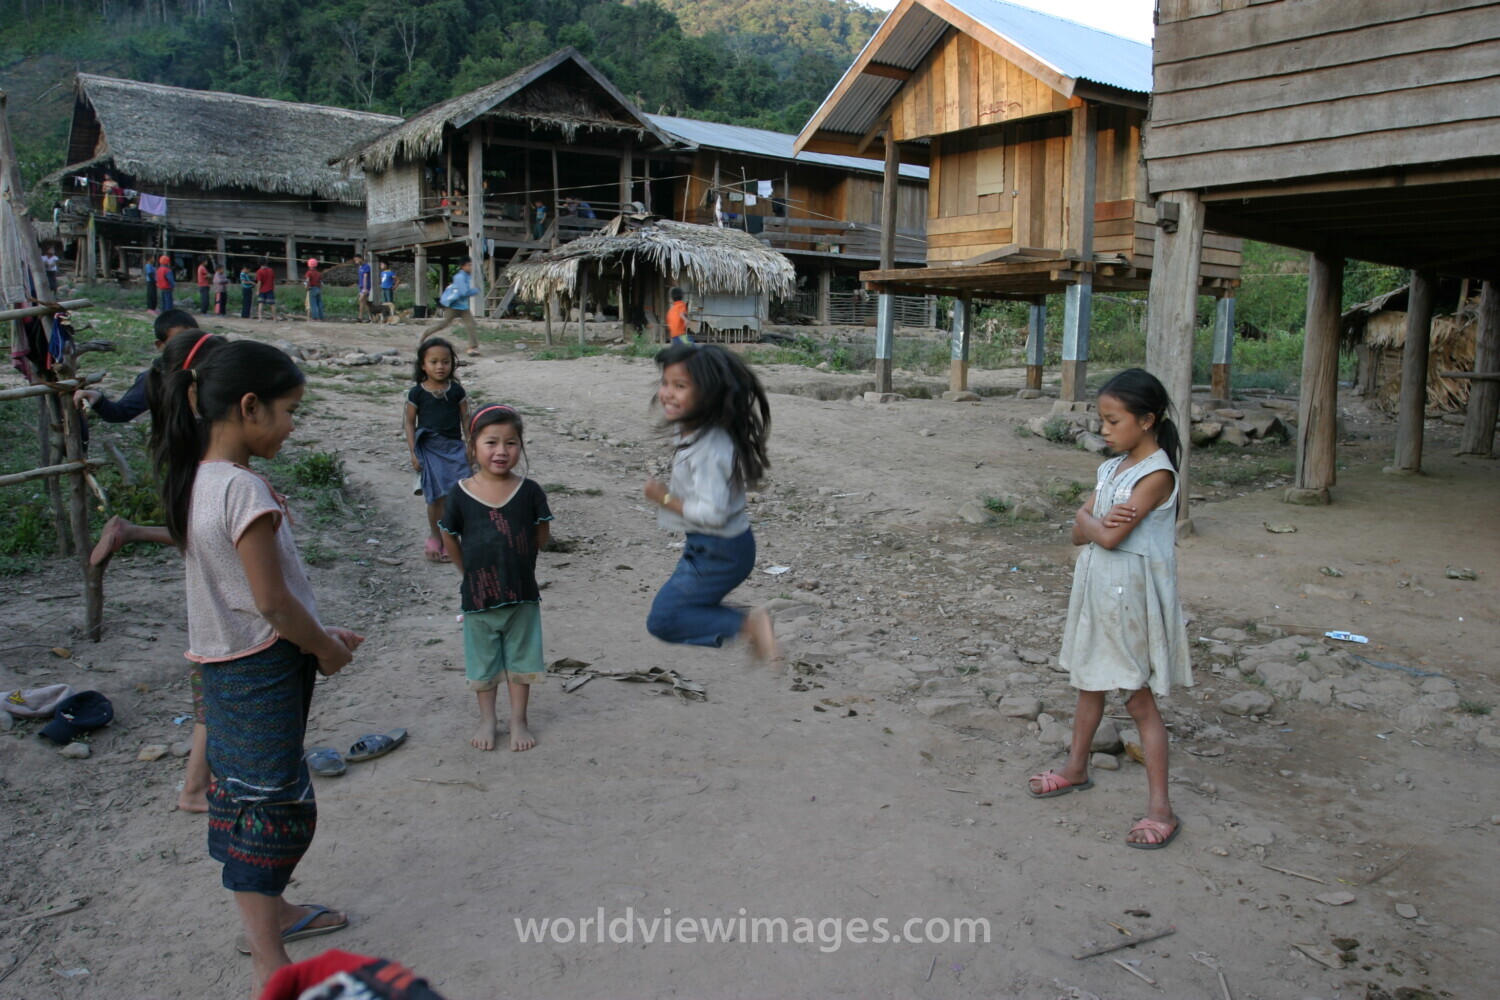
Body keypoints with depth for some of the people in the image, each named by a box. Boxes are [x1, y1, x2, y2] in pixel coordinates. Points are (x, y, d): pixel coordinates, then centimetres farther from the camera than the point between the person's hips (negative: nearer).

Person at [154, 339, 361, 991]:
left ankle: (269, 911, 40)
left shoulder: (196, 479, 6)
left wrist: (318, 636, 12)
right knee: (272, 807, -1)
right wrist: (327, 648, -7)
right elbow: (272, 599, -23)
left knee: (243, 794, 21)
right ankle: (271, 967, 9)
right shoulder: (244, 488, -23)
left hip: (225, 663, 9)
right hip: (262, 669, -9)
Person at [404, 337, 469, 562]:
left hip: (455, 447, 2)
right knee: (437, 497, 2)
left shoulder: (456, 390, 2)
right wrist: (414, 453, -4)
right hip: (429, 449, -2)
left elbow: (466, 419, 7)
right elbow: (410, 423, 0)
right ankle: (435, 538, 18)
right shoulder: (417, 393, -3)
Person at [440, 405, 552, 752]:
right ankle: (487, 720, 33)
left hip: (522, 595, 0)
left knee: (520, 659, 13)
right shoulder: (460, 493, -10)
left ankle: (518, 721, 28)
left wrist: (517, 562, 5)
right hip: (477, 596, 0)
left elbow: (542, 534, 1)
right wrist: (471, 571, 5)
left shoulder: (528, 491, -10)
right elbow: (449, 540, 1)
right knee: (483, 663, 16)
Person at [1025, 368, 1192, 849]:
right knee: (1089, 684, 20)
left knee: (1140, 699, -1)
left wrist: (1091, 522, -4)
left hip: (1132, 594, -8)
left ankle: (1160, 808, 8)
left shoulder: (1157, 473, -17)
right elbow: (1079, 532, 3)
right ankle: (1076, 769, 37)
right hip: (1097, 588, 8)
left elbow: (1110, 537, -23)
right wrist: (1099, 523, -17)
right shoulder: (1112, 468, 8)